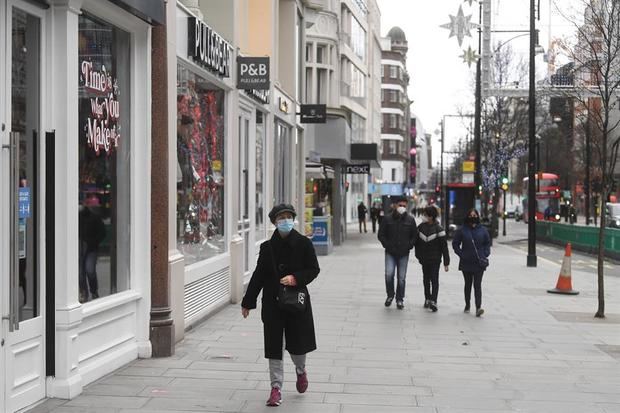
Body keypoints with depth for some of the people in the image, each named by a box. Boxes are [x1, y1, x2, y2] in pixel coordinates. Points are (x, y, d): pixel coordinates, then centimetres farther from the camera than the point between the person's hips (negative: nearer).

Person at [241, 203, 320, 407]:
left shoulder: (304, 243, -2)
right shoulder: (267, 247, 3)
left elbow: (314, 269, -1)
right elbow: (258, 276, 7)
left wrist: (295, 278, -19)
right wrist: (248, 302, 8)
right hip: (272, 303, 1)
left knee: (298, 343, 4)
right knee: (274, 347, 1)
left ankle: (301, 370, 38)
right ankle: (276, 388, 9)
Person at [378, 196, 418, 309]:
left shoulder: (410, 220, 4)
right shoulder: (387, 219, 0)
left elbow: (415, 235, 11)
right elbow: (381, 235, 5)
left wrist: (409, 246, -2)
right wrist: (387, 245, -5)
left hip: (404, 254, 1)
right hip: (390, 253, -1)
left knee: (401, 278, 4)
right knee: (389, 274, -13)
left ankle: (400, 299, 17)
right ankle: (390, 295, 10)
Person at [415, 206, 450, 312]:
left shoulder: (438, 229, -12)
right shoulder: (420, 227, 2)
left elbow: (444, 246, -12)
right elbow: (417, 242, 11)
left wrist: (446, 262, -13)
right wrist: (418, 255, 9)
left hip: (435, 259, -5)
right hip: (424, 259, 5)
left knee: (434, 280, -8)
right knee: (426, 279, 14)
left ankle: (433, 301, -12)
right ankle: (427, 299, 27)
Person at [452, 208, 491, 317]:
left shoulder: (483, 230, 3)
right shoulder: (462, 230, -1)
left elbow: (488, 243, 13)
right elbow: (455, 244, 4)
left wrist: (485, 254, 0)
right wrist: (461, 254, -6)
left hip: (479, 263, -1)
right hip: (466, 263, 1)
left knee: (477, 285, -8)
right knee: (468, 284, 14)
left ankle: (478, 308, -15)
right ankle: (467, 305, 28)